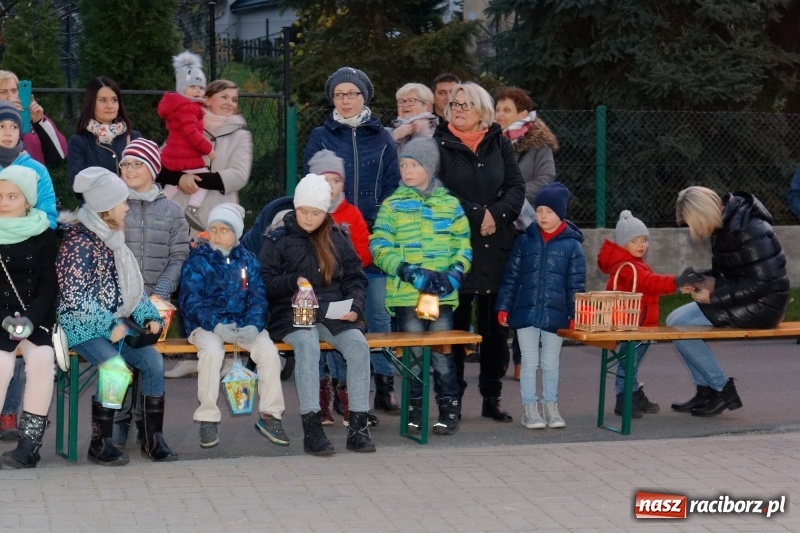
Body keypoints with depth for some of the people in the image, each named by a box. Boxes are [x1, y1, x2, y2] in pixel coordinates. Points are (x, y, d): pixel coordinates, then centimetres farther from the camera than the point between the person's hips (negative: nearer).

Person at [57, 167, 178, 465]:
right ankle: (100, 446, -15)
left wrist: (149, 316, 3)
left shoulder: (111, 239, 12)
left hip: (115, 324, 8)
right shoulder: (79, 241, -15)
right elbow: (74, 298, -20)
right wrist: (110, 326, -18)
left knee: (153, 360, -12)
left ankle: (153, 440, -5)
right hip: (83, 326, -8)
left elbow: (131, 287, 18)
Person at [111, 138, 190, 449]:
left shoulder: (171, 210, 10)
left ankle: (146, 422, 8)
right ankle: (119, 421, -1)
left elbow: (178, 257, 5)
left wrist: (160, 293, -8)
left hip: (155, 302, 1)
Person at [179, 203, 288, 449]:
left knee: (269, 351, -23)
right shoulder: (197, 261, 0)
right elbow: (190, 300, -8)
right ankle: (207, 419, -23)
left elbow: (257, 298, 5)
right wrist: (216, 325, -24)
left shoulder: (248, 261, 11)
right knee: (212, 351, -35)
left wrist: (254, 325, -16)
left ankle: (269, 415, -9)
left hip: (243, 324, 3)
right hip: (207, 325, -3)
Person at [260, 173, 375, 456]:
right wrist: (293, 281, -13)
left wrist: (355, 307, 0)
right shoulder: (278, 239, 8)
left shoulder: (338, 238, 15)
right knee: (307, 344, -36)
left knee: (358, 344, -28)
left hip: (335, 314, 3)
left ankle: (358, 427, -25)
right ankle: (311, 429, -37)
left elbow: (355, 277, 17)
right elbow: (264, 283, 5)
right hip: (294, 315, -3)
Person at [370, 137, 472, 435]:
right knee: (413, 354, 3)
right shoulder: (393, 205, 3)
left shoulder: (449, 204, 9)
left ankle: (448, 409, 13)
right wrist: (407, 271, -14)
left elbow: (464, 243, 10)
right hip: (406, 294, -1)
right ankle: (414, 409, 14)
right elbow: (379, 246, -2)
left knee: (443, 353, 2)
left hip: (443, 294, 1)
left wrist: (454, 272, -7)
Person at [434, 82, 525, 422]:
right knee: (455, 324, 0)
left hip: (495, 247, 3)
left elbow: (516, 188, 6)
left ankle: (491, 398, 14)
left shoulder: (499, 144, 11)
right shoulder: (439, 144, 1)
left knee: (495, 325, 5)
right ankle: (452, 399, 7)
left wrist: (496, 215, -11)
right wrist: (477, 215, -11)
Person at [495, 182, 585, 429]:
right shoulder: (525, 240, 3)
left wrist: (575, 315, -7)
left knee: (551, 363, 11)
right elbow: (511, 276, 6)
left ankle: (551, 407, 24)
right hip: (526, 312, 1)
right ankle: (529, 408, 14)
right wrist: (503, 307, 2)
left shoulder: (572, 245, -1)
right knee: (529, 362, 6)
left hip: (555, 314, -1)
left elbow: (576, 283, -1)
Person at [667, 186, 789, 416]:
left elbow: (761, 282, -24)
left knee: (679, 325, -15)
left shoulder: (750, 231, -22)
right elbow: (723, 273, 16)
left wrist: (713, 296, -21)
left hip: (762, 305, -10)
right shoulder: (723, 226, 7)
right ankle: (705, 391, 6)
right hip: (744, 300, 10)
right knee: (674, 320, 5)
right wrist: (699, 280, -5)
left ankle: (722, 390, -5)